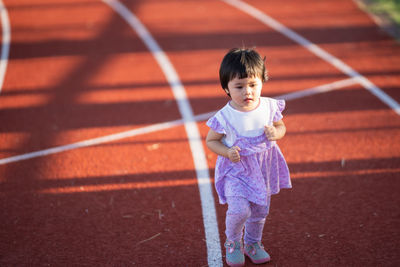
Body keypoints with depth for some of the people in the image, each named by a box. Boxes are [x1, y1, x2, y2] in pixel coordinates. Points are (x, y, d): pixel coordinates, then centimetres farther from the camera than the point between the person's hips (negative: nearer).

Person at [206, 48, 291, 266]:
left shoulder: (269, 107, -10)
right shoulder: (224, 117, -20)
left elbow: (281, 127, 7)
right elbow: (211, 141, -7)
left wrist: (276, 133, -17)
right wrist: (227, 152, -25)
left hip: (263, 166, 4)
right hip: (235, 169, -4)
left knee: (260, 210, 16)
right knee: (239, 209, -17)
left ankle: (252, 243, 43)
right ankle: (232, 242, 14)